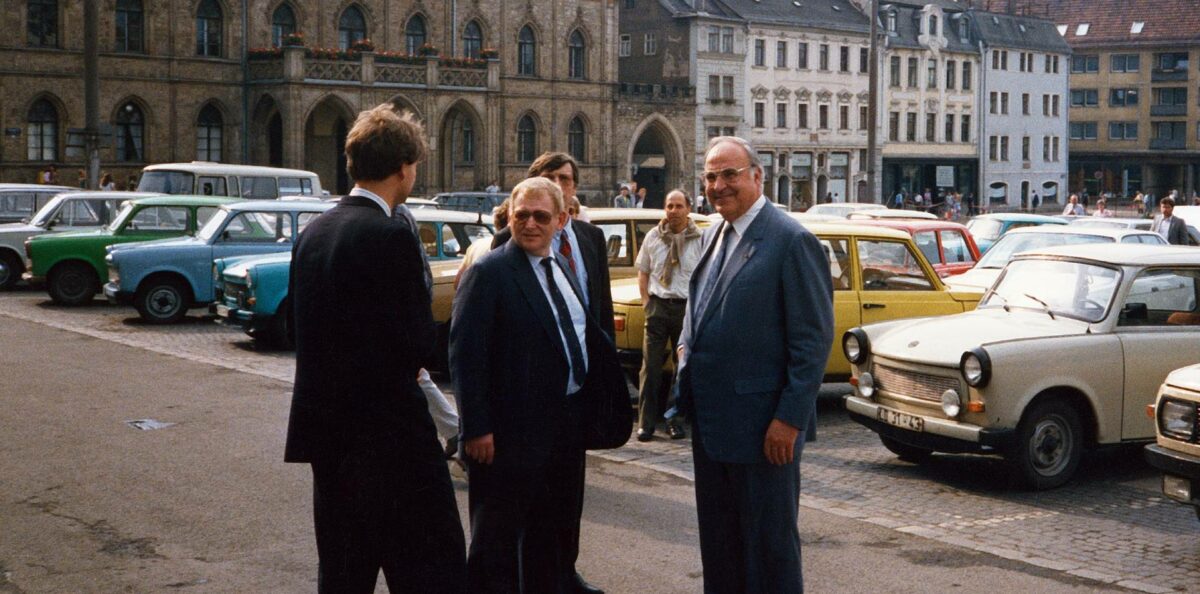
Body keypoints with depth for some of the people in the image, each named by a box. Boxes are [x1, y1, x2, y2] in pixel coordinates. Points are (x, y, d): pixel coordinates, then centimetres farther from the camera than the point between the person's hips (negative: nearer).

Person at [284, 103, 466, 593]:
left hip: (326, 426, 8)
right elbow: (418, 341, -18)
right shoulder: (391, 236, -16)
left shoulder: (313, 232, 9)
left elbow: (311, 330, 12)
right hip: (389, 431, -8)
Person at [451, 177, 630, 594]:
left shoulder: (562, 267, 11)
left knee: (557, 526, 21)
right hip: (513, 430, -8)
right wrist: (476, 428, -22)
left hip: (567, 424, 8)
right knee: (499, 532, 4)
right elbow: (465, 354, -18)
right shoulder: (488, 273, -13)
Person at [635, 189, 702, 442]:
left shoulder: (701, 239, -1)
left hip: (687, 307, -1)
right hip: (658, 306, 1)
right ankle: (646, 423, 2)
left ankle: (676, 421, 16)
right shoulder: (653, 237, 7)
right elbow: (643, 273, 15)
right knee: (650, 366, -2)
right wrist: (647, 302, 6)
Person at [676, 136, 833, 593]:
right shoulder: (712, 236, 12)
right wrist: (686, 346, 7)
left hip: (763, 426, -8)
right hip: (710, 420, 8)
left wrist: (791, 418, -19)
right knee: (717, 539, 17)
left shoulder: (792, 241, -14)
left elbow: (814, 339, -16)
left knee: (769, 541, 4)